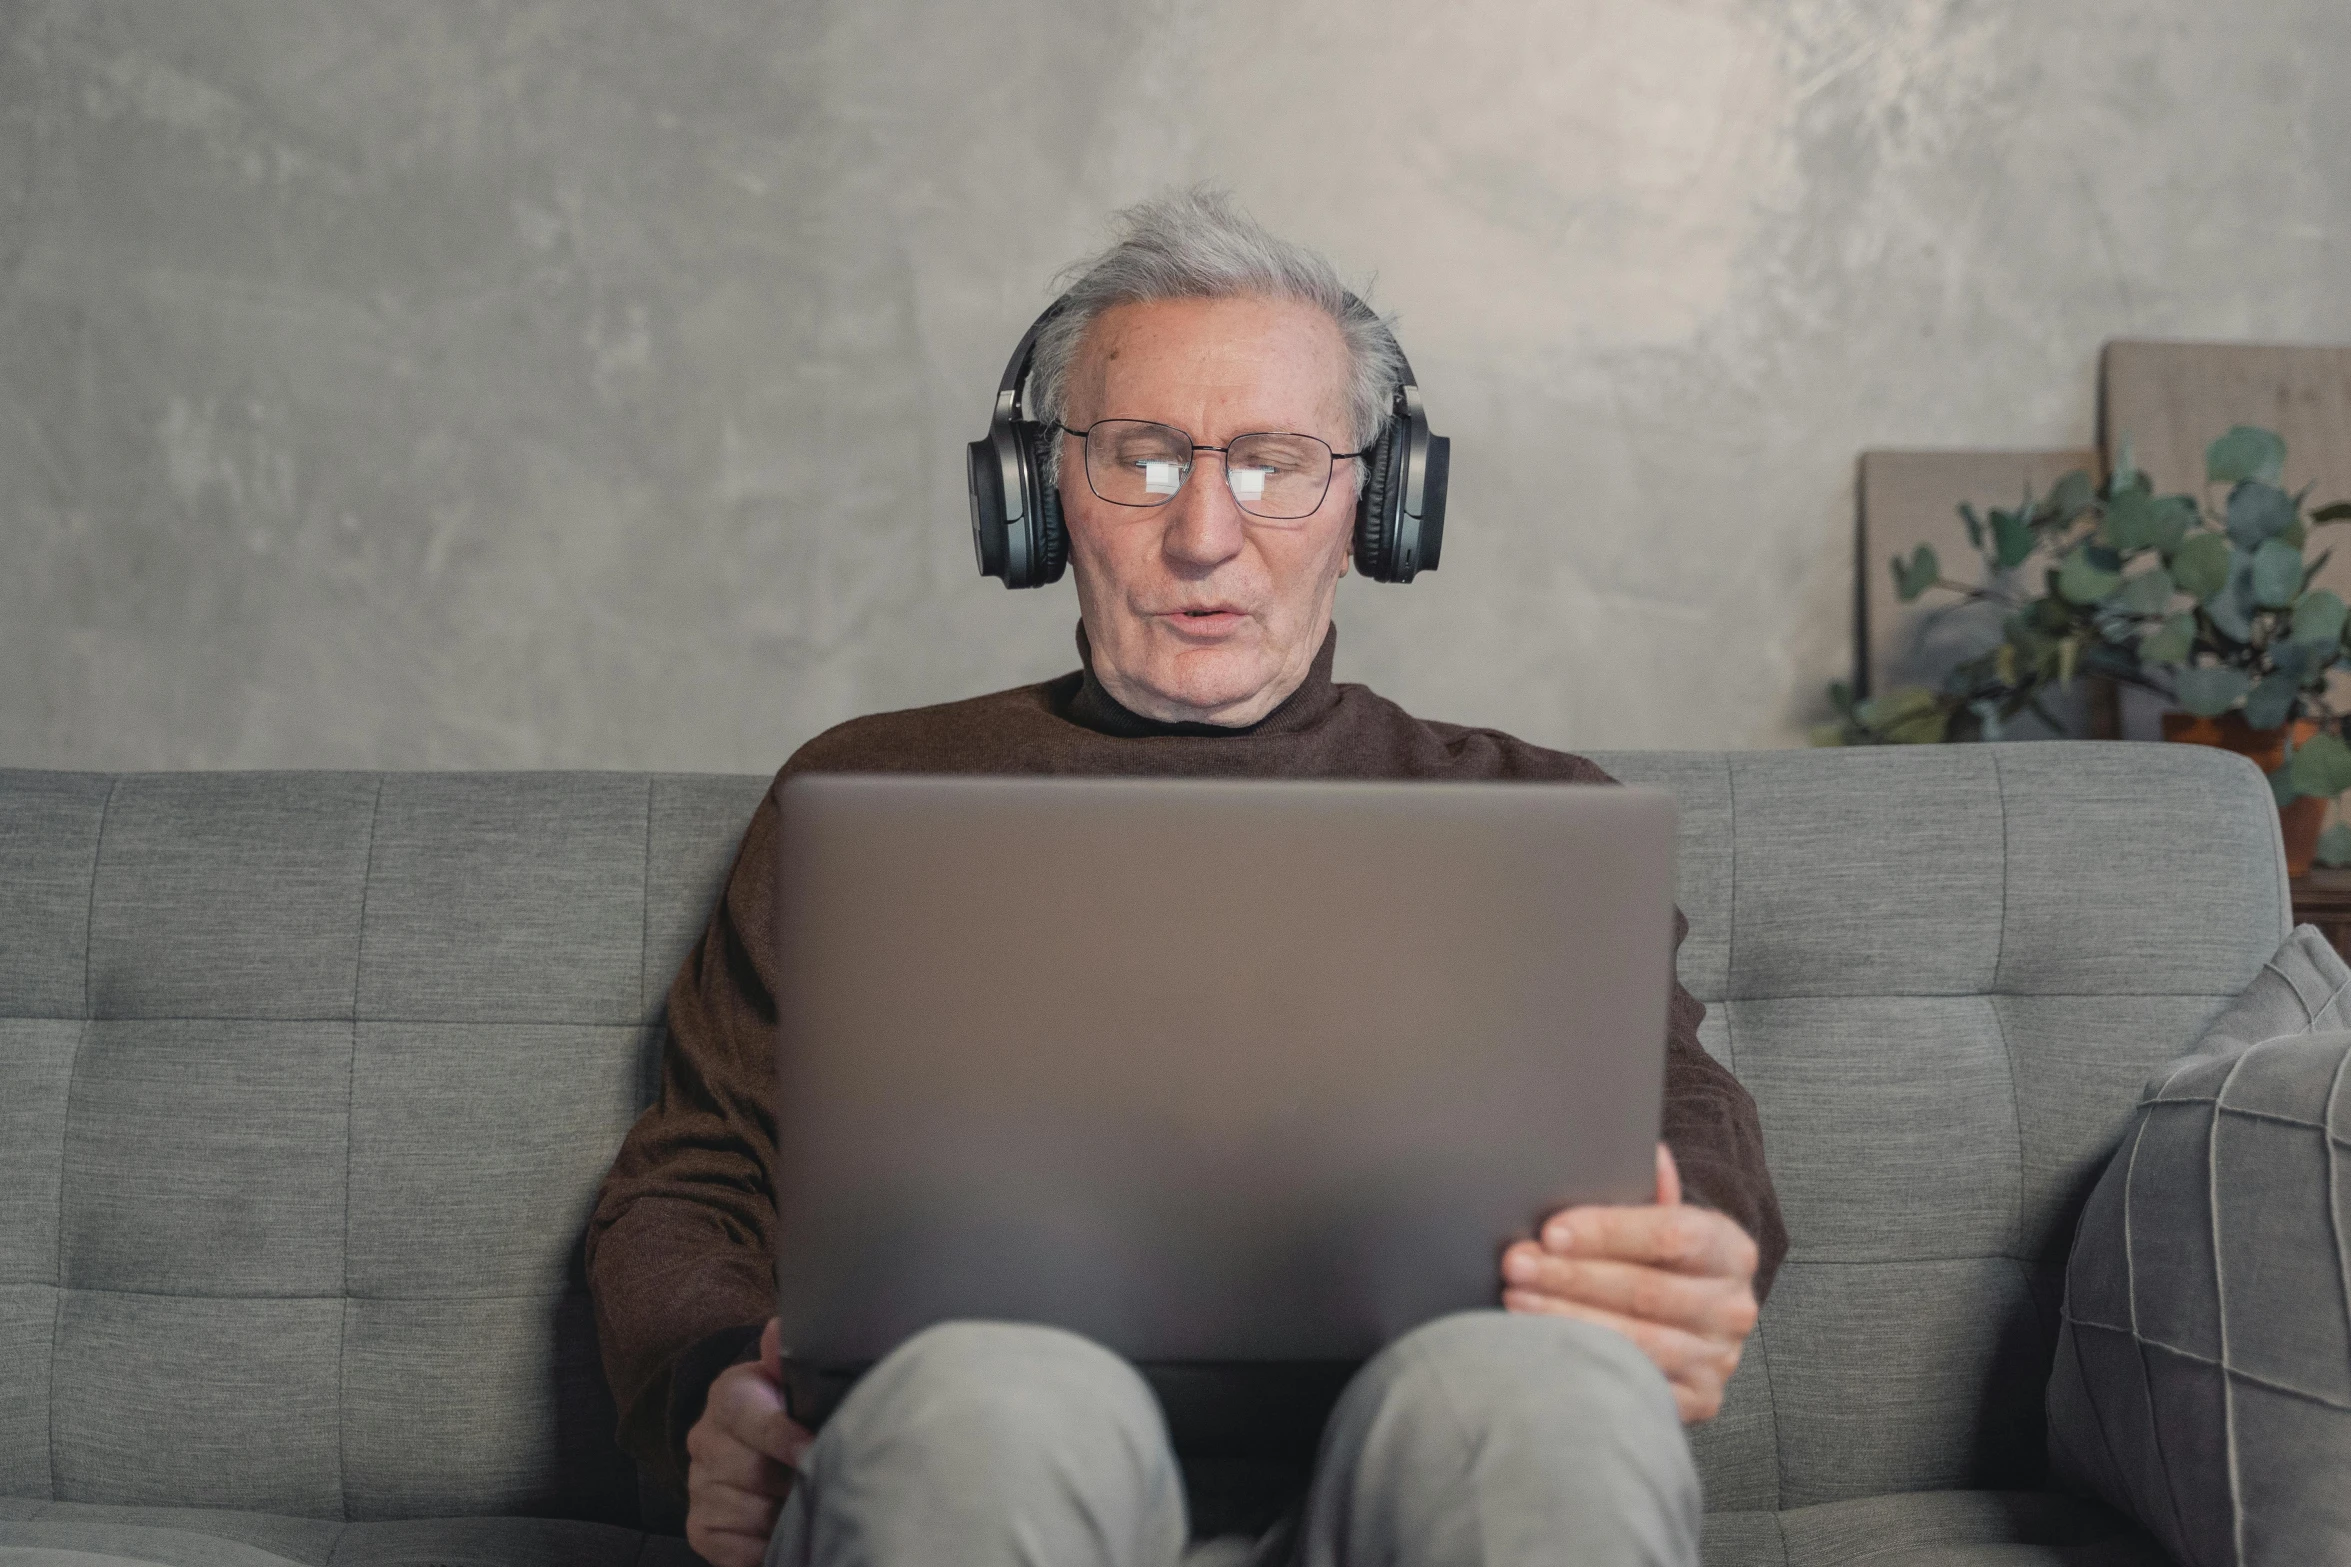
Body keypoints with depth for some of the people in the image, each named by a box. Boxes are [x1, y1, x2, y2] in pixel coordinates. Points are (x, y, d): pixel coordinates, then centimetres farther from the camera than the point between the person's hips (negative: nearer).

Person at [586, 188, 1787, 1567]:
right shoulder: (867, 793, 26)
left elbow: (1689, 1130, 15)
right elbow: (682, 1193, 23)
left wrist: (1695, 1293, -12)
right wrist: (717, 1405, -2)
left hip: (1394, 1429, 0)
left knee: (1551, 1399, -37)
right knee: (988, 1405, -38)